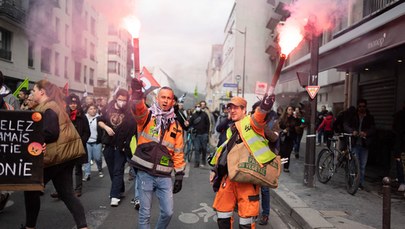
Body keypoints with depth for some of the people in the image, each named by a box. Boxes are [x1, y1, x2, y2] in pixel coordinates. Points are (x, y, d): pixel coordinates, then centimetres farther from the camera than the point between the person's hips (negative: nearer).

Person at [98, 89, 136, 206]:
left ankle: (115, 196, 2)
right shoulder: (108, 108, 0)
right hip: (108, 144, 5)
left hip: (121, 146, -4)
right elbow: (99, 121, 10)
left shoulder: (129, 112, -12)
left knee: (118, 171, -2)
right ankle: (120, 190, 33)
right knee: (112, 170, 15)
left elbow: (135, 126, -12)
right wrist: (106, 127, -9)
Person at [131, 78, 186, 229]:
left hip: (164, 176, 3)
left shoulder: (175, 125, 9)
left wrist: (179, 174, 8)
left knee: (168, 212, 8)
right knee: (145, 213, 6)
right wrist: (137, 94, -47)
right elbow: (138, 109, -27)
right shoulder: (147, 115, -1)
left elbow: (178, 152, 11)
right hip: (145, 173, -3)